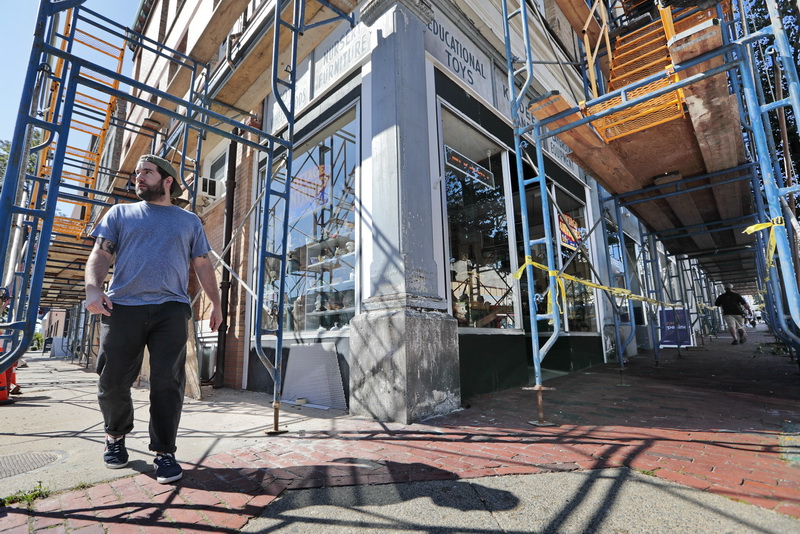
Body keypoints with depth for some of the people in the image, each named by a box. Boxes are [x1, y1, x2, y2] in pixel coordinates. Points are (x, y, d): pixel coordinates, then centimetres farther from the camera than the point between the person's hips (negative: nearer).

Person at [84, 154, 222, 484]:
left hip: (170, 309, -1)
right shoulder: (121, 213, 18)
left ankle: (164, 451, 5)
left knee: (168, 383, -5)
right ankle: (115, 436, 33)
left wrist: (216, 303, 8)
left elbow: (203, 265, 15)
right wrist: (93, 289, -12)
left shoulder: (190, 221, 17)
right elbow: (100, 254, 8)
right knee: (113, 380, 7)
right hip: (122, 307, 1)